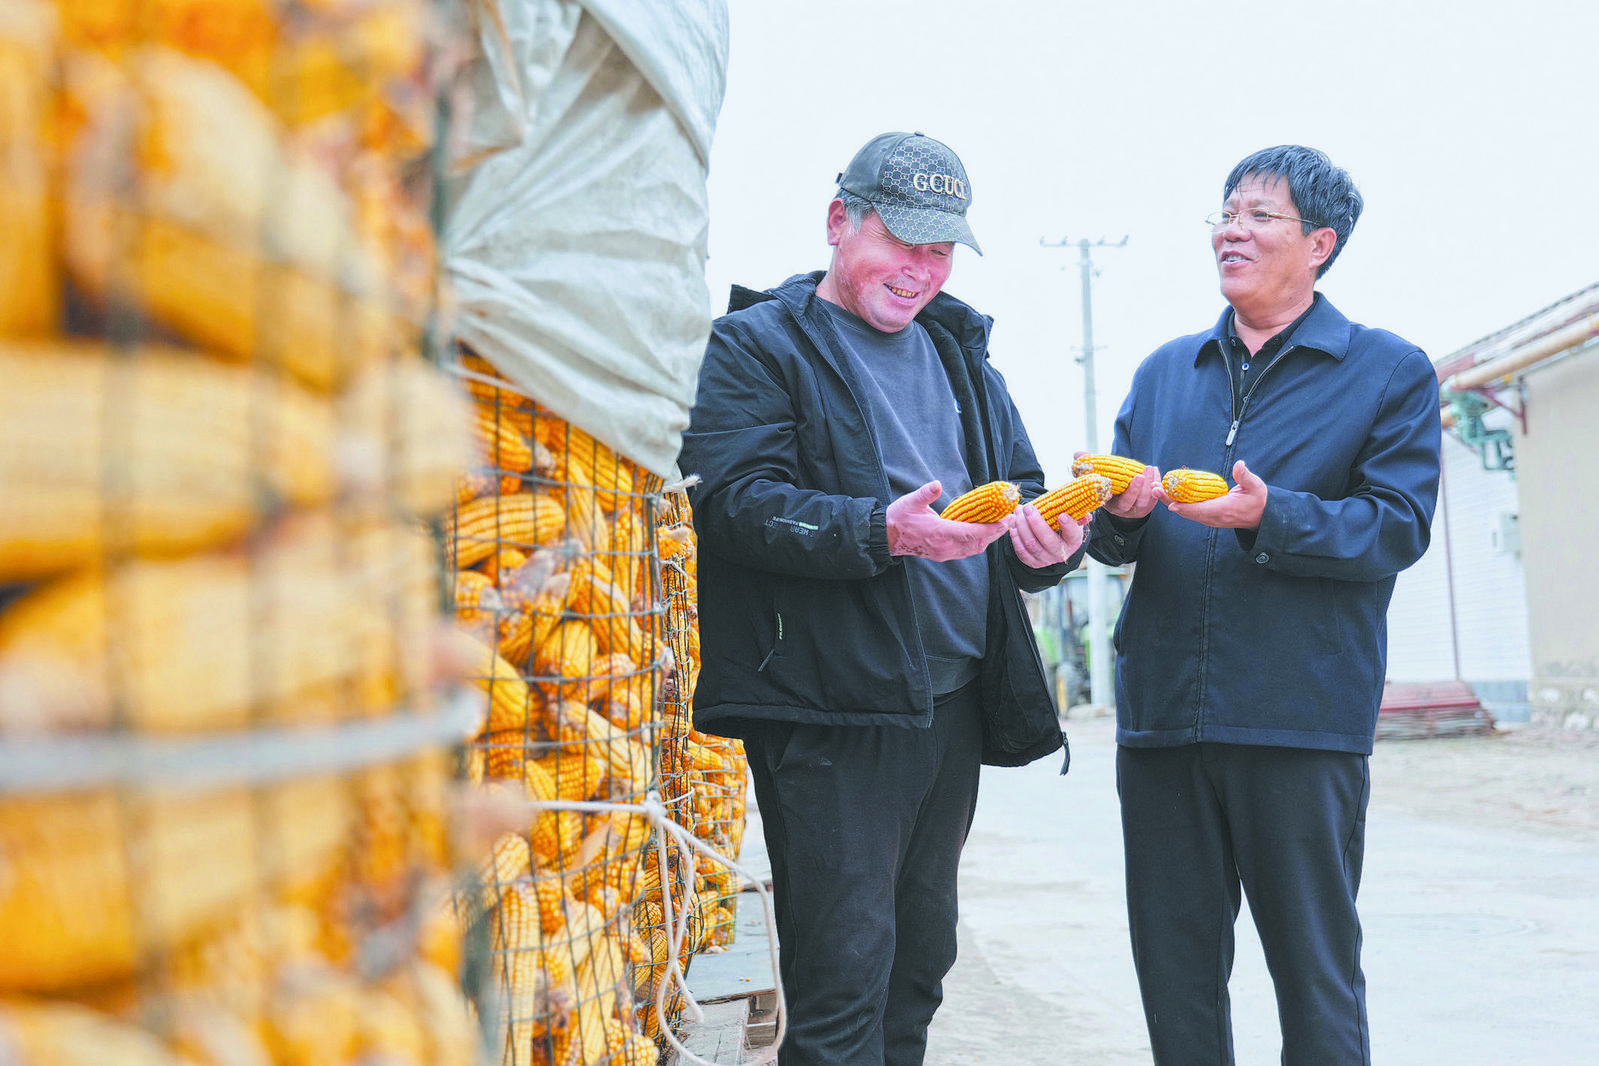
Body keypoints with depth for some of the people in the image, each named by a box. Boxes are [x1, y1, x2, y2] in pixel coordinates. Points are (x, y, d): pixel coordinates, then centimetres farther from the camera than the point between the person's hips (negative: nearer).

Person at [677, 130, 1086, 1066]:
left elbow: (1021, 489, 18)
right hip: (832, 706, -7)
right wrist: (882, 530, -28)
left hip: (955, 705, 7)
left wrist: (1047, 542, -7)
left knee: (921, 962, 15)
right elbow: (738, 501, -14)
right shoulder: (756, 345, -1)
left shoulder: (959, 352, 20)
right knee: (843, 973, -7)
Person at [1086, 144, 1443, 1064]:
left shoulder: (1390, 372, 5)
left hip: (1304, 718, -4)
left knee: (1317, 976, 4)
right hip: (1162, 713, 4)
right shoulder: (1165, 371, 17)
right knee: (1175, 974, 10)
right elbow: (1114, 540, 13)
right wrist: (1123, 513, -10)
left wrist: (1270, 516, -21)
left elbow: (1398, 527, -7)